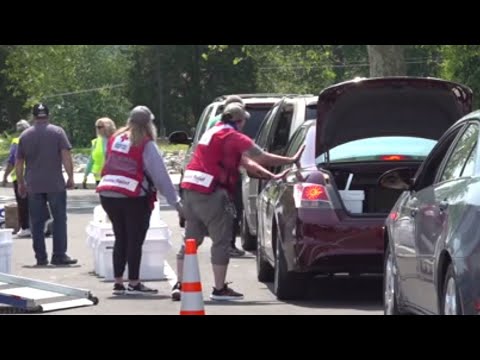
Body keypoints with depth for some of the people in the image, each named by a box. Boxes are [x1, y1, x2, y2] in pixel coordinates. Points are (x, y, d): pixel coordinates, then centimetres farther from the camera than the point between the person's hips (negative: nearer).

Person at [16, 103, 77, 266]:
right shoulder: (57, 132, -1)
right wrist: (70, 177, -3)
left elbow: (18, 163, 10)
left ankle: (41, 257, 6)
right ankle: (59, 255, -2)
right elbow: (66, 156, -9)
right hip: (55, 184, -2)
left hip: (33, 186, 2)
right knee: (59, 219, 3)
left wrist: (21, 183, 20)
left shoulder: (24, 136, 8)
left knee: (37, 222, 6)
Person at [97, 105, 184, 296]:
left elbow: (108, 164, 13)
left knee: (120, 239, 14)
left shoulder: (115, 139, 10)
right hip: (134, 198, -6)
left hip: (108, 194, 6)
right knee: (135, 240, 1)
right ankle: (133, 284, 2)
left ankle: (118, 283, 15)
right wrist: (176, 202, -7)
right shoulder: (146, 145, -8)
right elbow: (160, 175, -9)